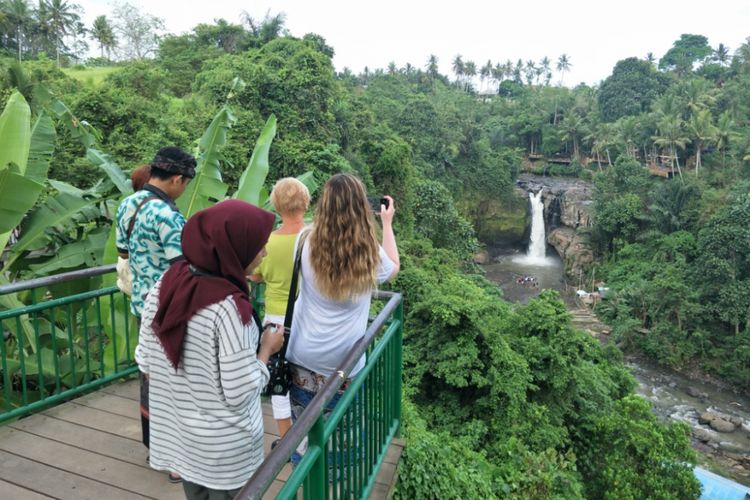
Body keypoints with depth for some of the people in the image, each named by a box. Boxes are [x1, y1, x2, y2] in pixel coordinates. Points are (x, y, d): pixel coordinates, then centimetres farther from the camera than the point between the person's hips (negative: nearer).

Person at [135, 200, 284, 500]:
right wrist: (266, 350, -8)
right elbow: (241, 395, -23)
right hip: (225, 449, -6)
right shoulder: (228, 307, -29)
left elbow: (145, 363, 1)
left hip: (175, 435, 6)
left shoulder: (163, 287, -9)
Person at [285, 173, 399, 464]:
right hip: (344, 363, -1)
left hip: (303, 358, 2)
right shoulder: (370, 254, -16)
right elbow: (394, 268, 9)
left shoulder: (309, 245, -15)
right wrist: (387, 224, 18)